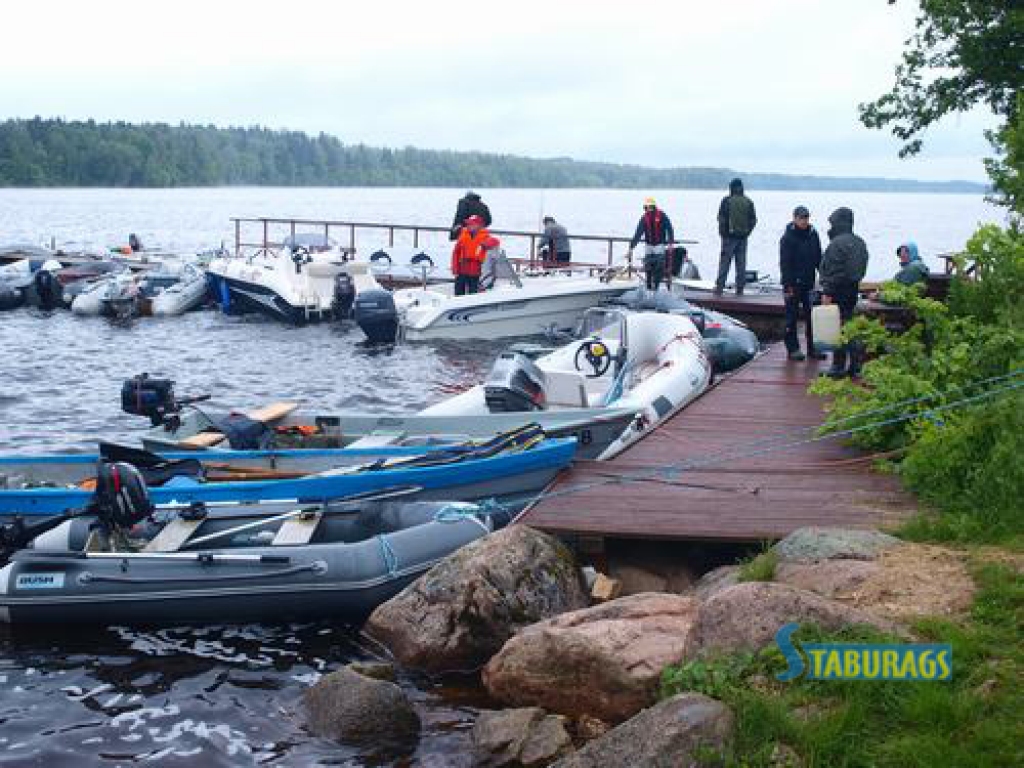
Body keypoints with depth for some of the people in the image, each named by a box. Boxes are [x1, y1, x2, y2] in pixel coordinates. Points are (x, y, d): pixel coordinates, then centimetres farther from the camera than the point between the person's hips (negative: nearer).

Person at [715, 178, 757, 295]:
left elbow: (722, 219, -8)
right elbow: (753, 220, 5)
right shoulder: (748, 202, 5)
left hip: (729, 236, -3)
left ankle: (719, 288, -3)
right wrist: (747, 232, 13)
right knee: (741, 263, 7)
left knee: (725, 262, 0)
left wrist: (722, 233, 3)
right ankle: (740, 289, 7)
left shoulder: (727, 200, -6)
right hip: (743, 237, 3)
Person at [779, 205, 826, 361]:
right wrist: (788, 285, -15)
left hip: (809, 283, 5)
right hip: (793, 284, -5)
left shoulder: (813, 235, 7)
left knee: (812, 316, 5)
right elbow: (784, 263, -10)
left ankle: (813, 348, 11)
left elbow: (818, 259, 14)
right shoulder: (788, 237, -8)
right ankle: (793, 349, 8)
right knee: (792, 317, 2)